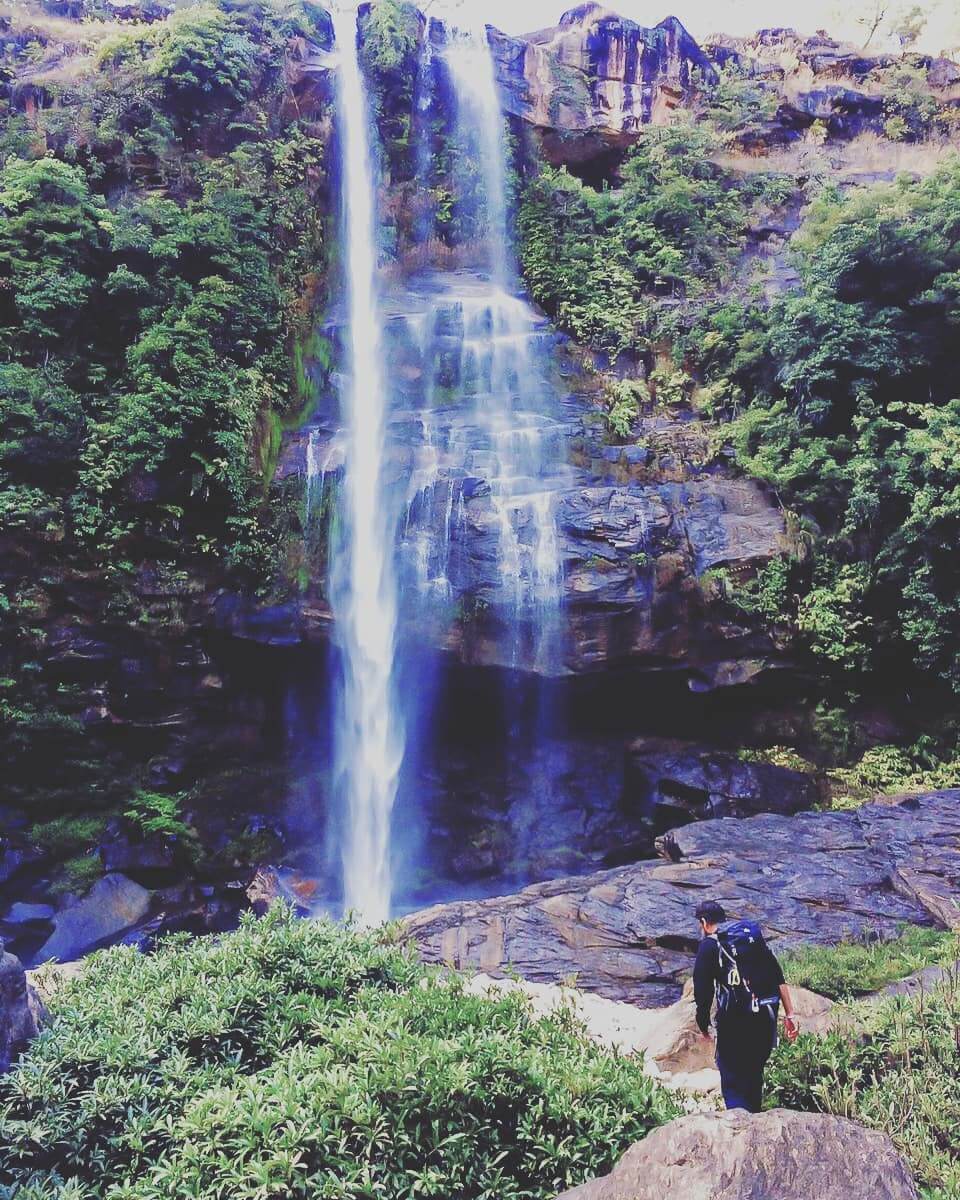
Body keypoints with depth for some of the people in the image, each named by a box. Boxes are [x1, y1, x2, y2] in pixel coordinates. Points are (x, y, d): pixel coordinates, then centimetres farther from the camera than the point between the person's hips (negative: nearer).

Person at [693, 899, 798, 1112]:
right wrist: (789, 1014, 11)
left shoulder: (710, 945, -2)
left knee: (732, 1081, 5)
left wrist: (703, 1023, 5)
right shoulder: (754, 936, 15)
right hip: (766, 1016, 6)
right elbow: (779, 978, 11)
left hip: (735, 1019, -6)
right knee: (754, 1073, 22)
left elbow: (702, 989, -7)